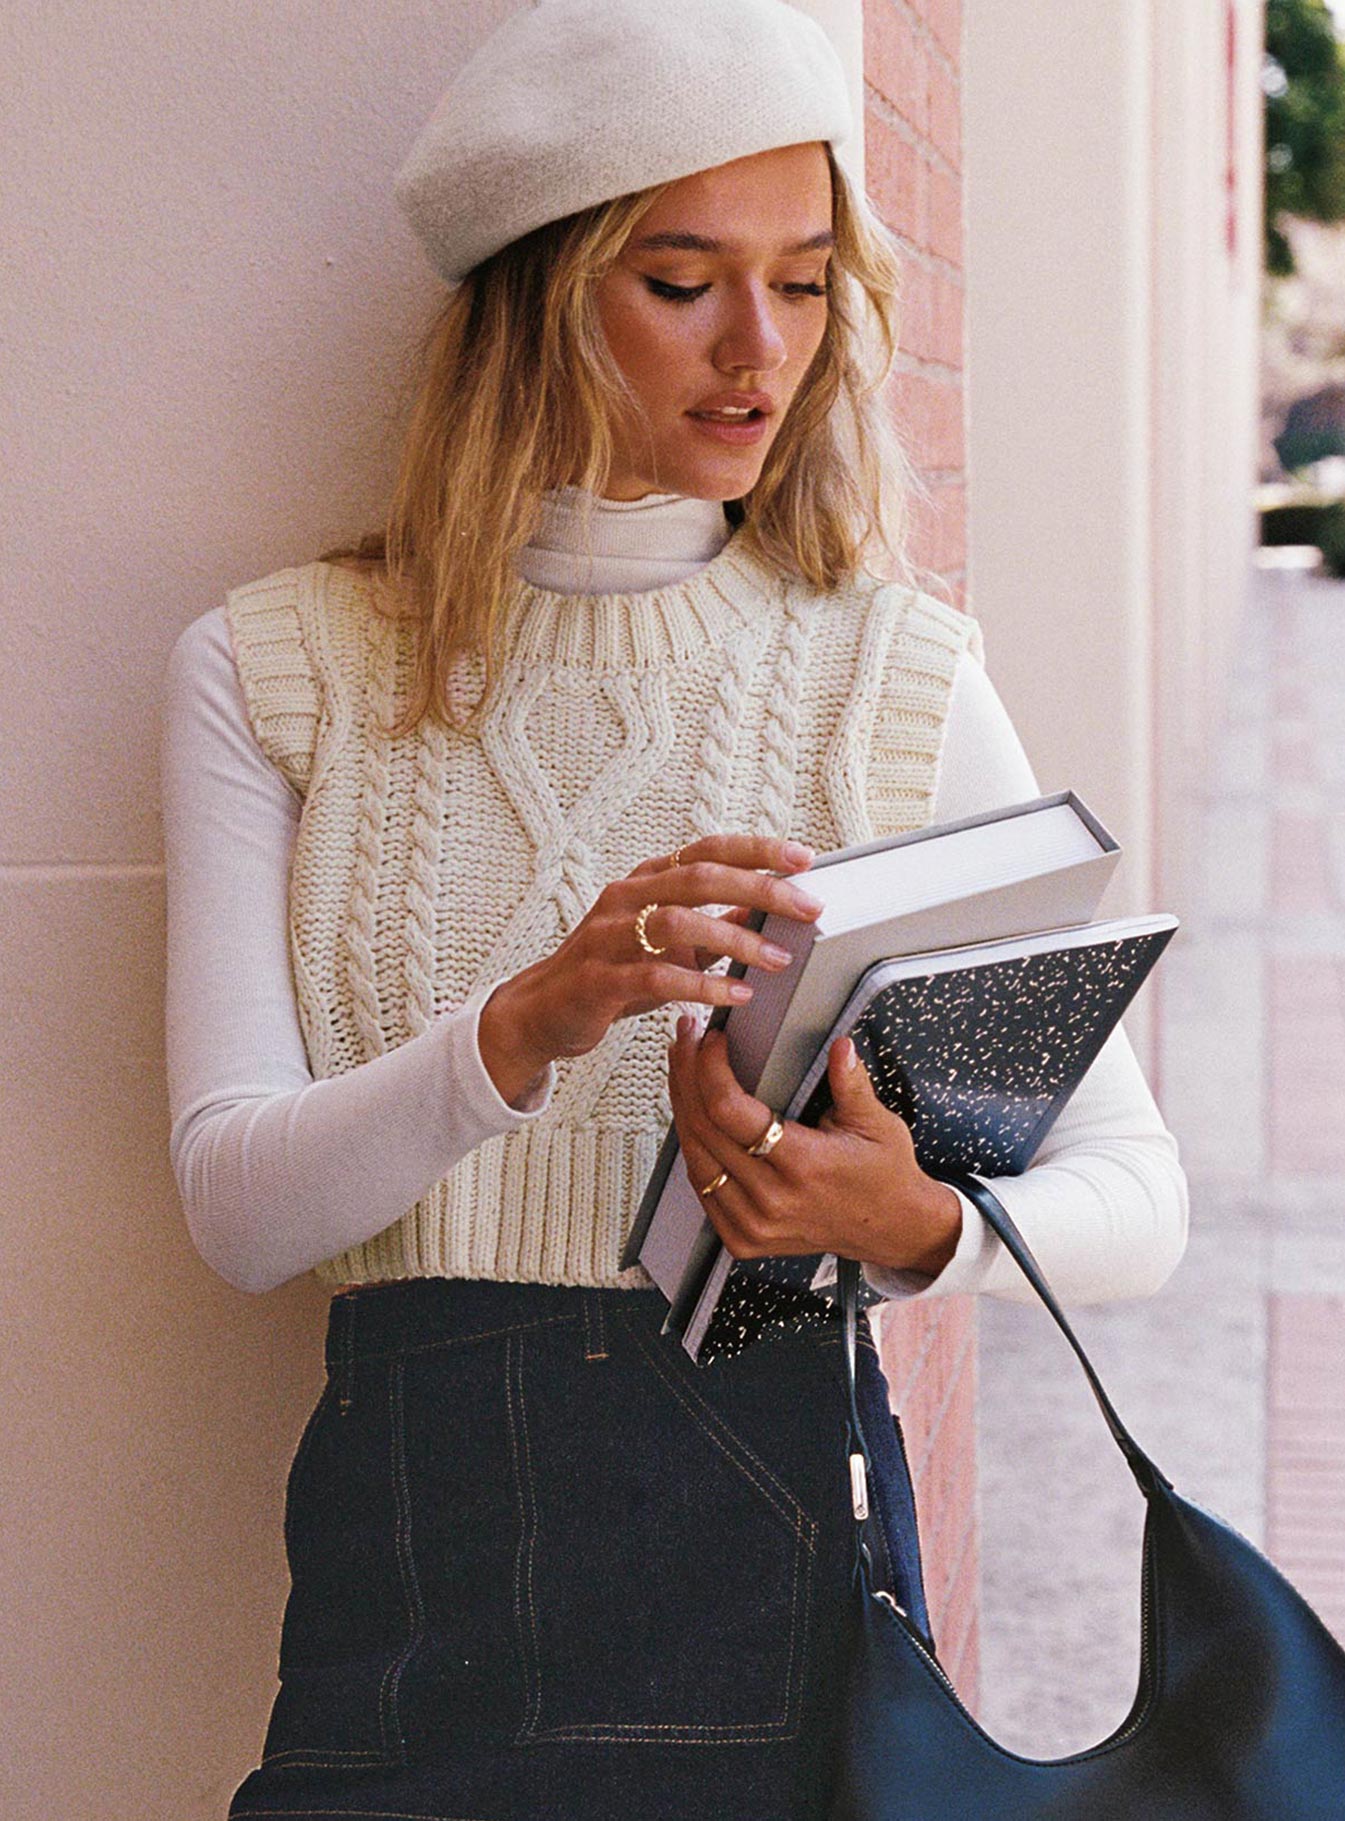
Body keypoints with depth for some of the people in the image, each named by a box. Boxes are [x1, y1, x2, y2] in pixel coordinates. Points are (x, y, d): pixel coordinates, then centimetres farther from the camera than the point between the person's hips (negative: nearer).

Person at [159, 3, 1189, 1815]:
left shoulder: (901, 678, 5)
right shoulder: (274, 674, 5)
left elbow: (1139, 1201, 3)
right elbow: (235, 1206, -5)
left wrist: (920, 1230, -19)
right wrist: (530, 1024, -23)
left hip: (779, 1538, 0)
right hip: (411, 1532, 1)